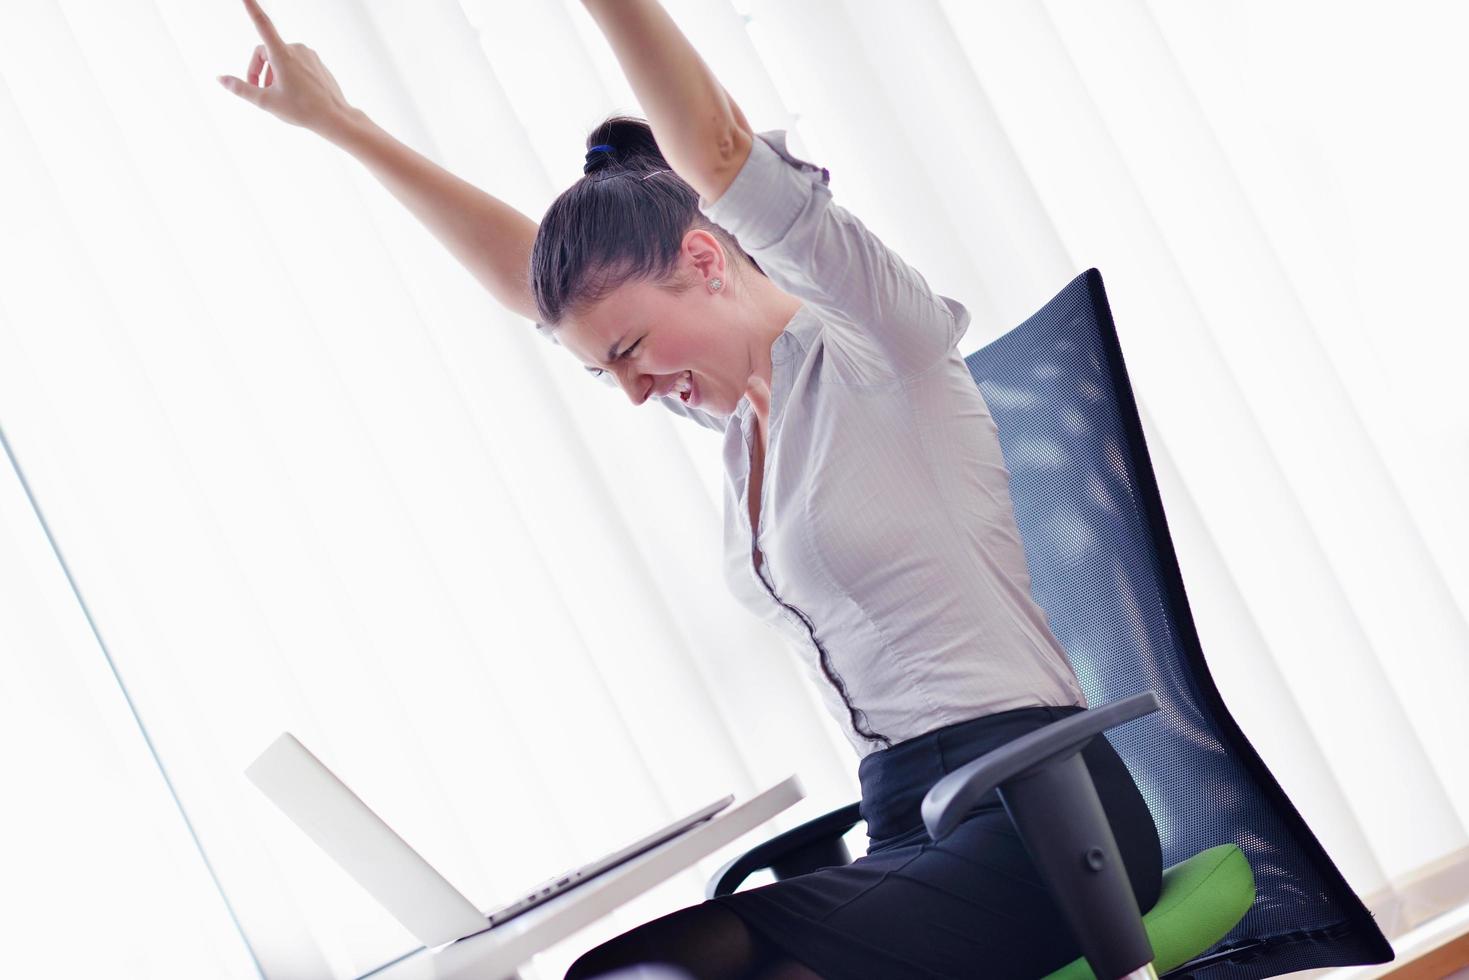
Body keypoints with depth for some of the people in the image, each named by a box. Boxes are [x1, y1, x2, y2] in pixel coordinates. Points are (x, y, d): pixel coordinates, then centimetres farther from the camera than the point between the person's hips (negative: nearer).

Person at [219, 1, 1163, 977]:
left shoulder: (875, 348, -5)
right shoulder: (743, 410, 16)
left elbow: (716, 152, -20)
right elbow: (528, 267, 22)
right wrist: (339, 121, 27)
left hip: (1037, 817, -7)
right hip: (911, 829, 7)